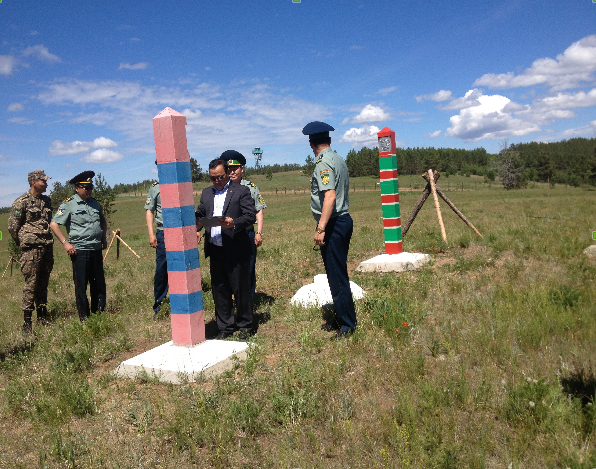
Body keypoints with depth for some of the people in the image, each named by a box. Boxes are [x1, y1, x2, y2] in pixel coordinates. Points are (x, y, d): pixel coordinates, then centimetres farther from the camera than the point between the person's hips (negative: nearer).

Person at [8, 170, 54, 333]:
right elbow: (12, 226, -4)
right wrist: (23, 243, 4)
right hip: (31, 249, -6)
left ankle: (42, 317, 20)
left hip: (47, 247, 6)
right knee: (31, 284, -5)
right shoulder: (22, 202, -6)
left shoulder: (46, 200, 13)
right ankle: (27, 321, 1)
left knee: (43, 284, 11)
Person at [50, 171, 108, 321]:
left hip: (96, 250, 5)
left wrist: (104, 238, 19)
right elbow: (53, 224, -6)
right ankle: (84, 317, 11)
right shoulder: (69, 204, -4)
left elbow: (103, 221, 29)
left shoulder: (94, 203, 13)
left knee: (99, 283, 10)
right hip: (79, 251, -5)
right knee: (81, 285, 1)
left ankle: (99, 313, 24)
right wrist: (65, 243, -12)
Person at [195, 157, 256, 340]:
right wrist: (197, 227, -2)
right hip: (215, 251, 5)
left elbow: (250, 216, -9)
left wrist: (234, 223, -26)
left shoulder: (241, 191, -1)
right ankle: (225, 327, 23)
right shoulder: (206, 193, 16)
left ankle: (245, 326, 18)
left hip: (236, 251, -5)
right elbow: (199, 214, 18)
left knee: (241, 289, 3)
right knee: (219, 290, 11)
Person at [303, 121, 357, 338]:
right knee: (337, 274, 17)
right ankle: (341, 319, 28)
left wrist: (321, 228, -27)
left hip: (333, 225, -10)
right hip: (344, 220, 10)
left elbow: (330, 196, -25)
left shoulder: (323, 163, -14)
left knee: (337, 276, -2)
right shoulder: (338, 159, 14)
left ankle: (348, 325, 6)